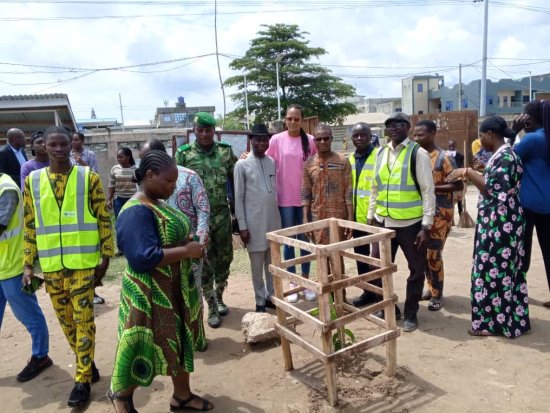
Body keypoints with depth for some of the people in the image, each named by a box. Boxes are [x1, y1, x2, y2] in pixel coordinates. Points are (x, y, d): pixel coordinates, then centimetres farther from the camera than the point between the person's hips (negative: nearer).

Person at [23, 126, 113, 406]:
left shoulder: (89, 178, -4)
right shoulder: (33, 181, 4)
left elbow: (104, 220, -2)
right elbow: (30, 226, 8)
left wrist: (106, 257, -4)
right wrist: (28, 264, 6)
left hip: (83, 261, -3)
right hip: (51, 264, 4)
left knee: (83, 319, 1)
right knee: (66, 320, 14)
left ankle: (82, 379, 14)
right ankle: (87, 364, 33)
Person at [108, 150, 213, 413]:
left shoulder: (158, 204, 7)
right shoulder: (136, 212, -23)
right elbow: (143, 257, -31)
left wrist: (189, 244, 2)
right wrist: (187, 250, -25)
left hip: (176, 290, 9)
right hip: (151, 296, -9)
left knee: (181, 342, 18)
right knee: (148, 349, 8)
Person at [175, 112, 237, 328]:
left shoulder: (225, 151, 2)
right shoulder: (183, 154, -4)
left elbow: (236, 181, 7)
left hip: (222, 215, 3)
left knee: (224, 259, 12)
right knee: (204, 264, 5)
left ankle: (219, 297, 33)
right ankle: (212, 308, 17)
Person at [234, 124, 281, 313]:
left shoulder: (272, 162, 7)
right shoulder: (242, 165, -6)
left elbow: (276, 190, 11)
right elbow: (238, 198, -6)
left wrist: (278, 217, 10)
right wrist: (242, 226, -9)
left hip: (273, 221, 4)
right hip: (254, 223, -4)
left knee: (273, 262, 13)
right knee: (257, 265, 6)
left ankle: (271, 296, 28)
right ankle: (260, 301, 20)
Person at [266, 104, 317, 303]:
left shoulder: (310, 140, 1)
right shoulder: (276, 140, -4)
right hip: (285, 199, -1)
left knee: (305, 240, 11)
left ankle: (306, 282, 24)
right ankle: (292, 283, 21)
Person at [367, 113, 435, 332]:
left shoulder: (418, 153, -8)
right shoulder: (381, 153, 8)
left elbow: (428, 192, -10)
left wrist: (426, 226, -13)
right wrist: (371, 216, 13)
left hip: (411, 223, -5)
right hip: (384, 222, 5)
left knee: (416, 270, 9)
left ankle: (410, 314, 28)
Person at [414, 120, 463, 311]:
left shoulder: (443, 158, -12)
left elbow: (458, 185, -13)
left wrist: (432, 188, -20)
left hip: (439, 213, -6)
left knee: (434, 255, -3)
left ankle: (437, 294, 13)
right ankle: (431, 287, 29)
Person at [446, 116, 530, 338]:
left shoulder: (504, 156, -18)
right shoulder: (502, 154, 13)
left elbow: (493, 189, -24)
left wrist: (467, 172, -21)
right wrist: (472, 174, 16)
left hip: (500, 222, -10)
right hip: (498, 221, 10)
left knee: (494, 269, -1)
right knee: (503, 269, 16)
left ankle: (493, 322, 10)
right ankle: (510, 319, 27)